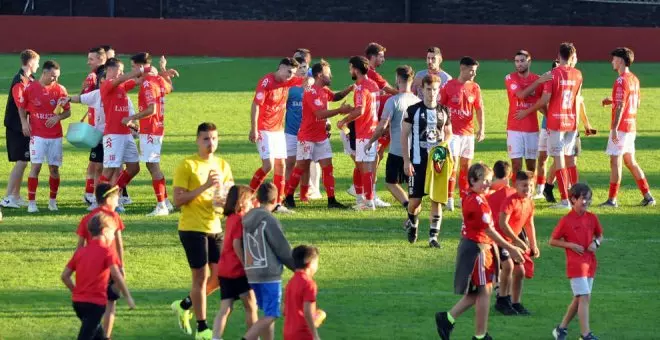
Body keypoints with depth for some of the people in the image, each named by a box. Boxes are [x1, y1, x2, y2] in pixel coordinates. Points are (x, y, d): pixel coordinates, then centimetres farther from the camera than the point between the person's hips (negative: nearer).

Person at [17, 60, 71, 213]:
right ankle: (31, 202, -8)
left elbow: (68, 112, 6)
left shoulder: (60, 89, 1)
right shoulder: (30, 89, -3)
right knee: (36, 166, -11)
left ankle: (52, 201, 19)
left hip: (55, 136, 2)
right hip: (37, 135, -2)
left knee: (54, 168, 5)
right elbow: (22, 108, 9)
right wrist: (24, 122, -7)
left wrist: (58, 117, -13)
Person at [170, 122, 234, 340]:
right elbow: (178, 200, -15)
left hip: (215, 227, 6)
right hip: (192, 228, -6)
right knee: (201, 277, -4)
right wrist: (205, 186, -22)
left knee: (220, 275, 5)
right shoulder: (187, 166, -9)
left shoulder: (222, 166, 10)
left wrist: (226, 201, -8)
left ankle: (184, 305, 27)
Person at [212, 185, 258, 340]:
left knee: (225, 309, 3)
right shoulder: (240, 219, -12)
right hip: (238, 270, -8)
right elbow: (237, 245, -19)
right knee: (251, 307, 7)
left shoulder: (230, 218, 13)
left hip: (224, 270, 8)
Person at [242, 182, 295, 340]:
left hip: (252, 274, 8)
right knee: (270, 315, -6)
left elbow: (244, 247, 15)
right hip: (270, 275, -8)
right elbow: (283, 249, -10)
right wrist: (298, 268, 3)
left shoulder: (247, 219, 9)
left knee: (268, 314, 16)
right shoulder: (269, 221, -13)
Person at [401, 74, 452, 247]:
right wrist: (406, 161, -7)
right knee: (415, 199, 0)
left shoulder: (444, 111, 7)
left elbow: (448, 134, 18)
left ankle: (433, 236, 3)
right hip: (418, 161, -2)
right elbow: (404, 136, -1)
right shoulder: (413, 110, -3)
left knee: (437, 199, -2)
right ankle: (412, 223, 31)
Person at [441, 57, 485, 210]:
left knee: (466, 166, 9)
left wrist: (482, 128, -10)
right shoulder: (449, 86, -6)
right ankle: (449, 199, -5)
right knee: (453, 164, -10)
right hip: (452, 132, -4)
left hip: (468, 132, 4)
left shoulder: (475, 88, 5)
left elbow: (479, 109, 3)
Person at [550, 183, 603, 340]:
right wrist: (571, 245, -15)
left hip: (590, 263, 6)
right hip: (576, 263, -6)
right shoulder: (566, 221, -9)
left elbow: (600, 236, 19)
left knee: (579, 299, 12)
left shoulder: (592, 218, 6)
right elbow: (553, 241, -3)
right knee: (584, 297, -14)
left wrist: (596, 243, -4)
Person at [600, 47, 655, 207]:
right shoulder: (634, 79, 12)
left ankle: (612, 200, -2)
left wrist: (614, 128, -21)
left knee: (615, 162, -4)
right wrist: (612, 101, 17)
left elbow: (620, 106, -21)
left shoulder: (621, 81, -16)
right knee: (630, 162, 15)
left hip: (621, 127, -9)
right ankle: (647, 196, 14)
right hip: (631, 127, 9)